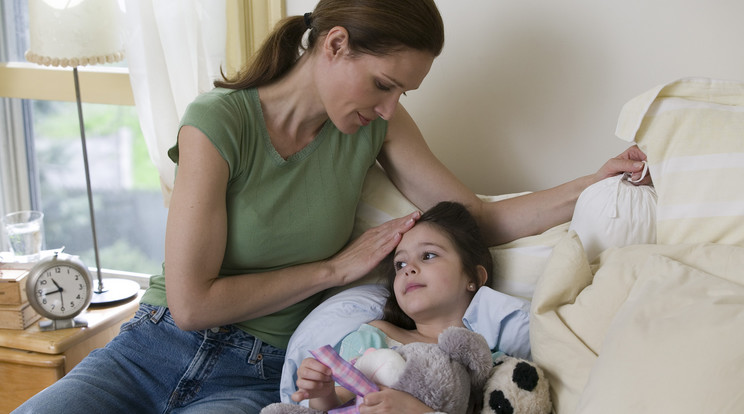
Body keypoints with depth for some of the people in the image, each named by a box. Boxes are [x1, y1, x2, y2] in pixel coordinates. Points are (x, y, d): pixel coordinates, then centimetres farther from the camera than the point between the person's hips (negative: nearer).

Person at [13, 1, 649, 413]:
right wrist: (337, 267, -10)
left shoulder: (376, 126, 0)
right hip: (155, 346, -1)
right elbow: (192, 301, -16)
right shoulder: (220, 122, -15)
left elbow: (478, 220, 4)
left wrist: (595, 183, -8)